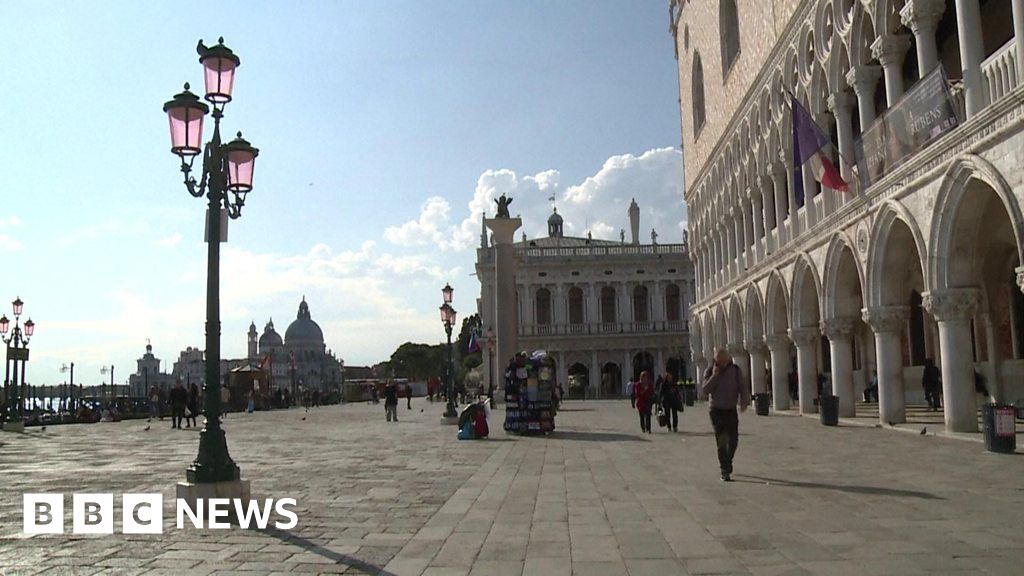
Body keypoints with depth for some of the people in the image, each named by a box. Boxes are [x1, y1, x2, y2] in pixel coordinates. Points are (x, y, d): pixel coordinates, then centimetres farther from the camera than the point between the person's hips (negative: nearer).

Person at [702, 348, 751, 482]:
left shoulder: (735, 370, -1)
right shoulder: (710, 372, -4)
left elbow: (744, 387, -4)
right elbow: (705, 390, -13)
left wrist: (744, 401, -20)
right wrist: (714, 376, -21)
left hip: (731, 409, 2)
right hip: (716, 410, -2)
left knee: (733, 439, 4)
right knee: (721, 442, -8)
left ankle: (727, 463, 30)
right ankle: (725, 471, -4)